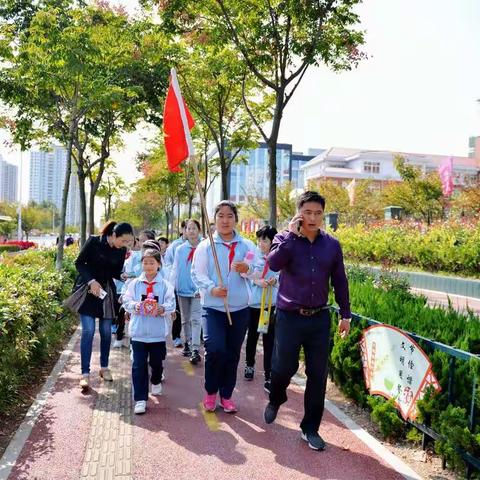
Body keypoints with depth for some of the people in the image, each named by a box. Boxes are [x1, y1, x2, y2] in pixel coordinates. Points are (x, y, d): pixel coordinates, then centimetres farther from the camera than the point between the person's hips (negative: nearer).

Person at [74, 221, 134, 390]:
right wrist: (91, 281, -20)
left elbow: (116, 273, 7)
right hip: (88, 289, -4)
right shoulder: (94, 241, -14)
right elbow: (79, 263, -9)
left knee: (106, 331, 7)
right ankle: (85, 373, -2)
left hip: (107, 291, 4)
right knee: (88, 330, -9)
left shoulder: (121, 250, -2)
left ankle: (104, 367, 24)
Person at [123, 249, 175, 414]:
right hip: (138, 331, 0)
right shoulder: (134, 283, 4)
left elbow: (171, 303, -7)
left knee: (157, 362, 16)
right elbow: (127, 301, 0)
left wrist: (163, 309, -28)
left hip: (158, 332, 0)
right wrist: (135, 306, -21)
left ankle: (156, 381, 48)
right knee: (139, 365, -2)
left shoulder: (165, 285, 0)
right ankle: (140, 399, 5)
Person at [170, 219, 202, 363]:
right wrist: (172, 286, -2)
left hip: (197, 290, -4)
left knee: (195, 319, -10)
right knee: (185, 319, 16)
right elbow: (175, 269, 6)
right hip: (183, 289, 4)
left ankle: (195, 350, -12)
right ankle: (187, 344, 30)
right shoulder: (180, 249, 5)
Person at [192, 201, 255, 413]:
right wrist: (212, 289, -24)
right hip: (213, 307, -2)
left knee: (233, 354, 9)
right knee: (215, 349, -15)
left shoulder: (247, 245, 6)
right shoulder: (205, 246, 2)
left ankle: (226, 395, 27)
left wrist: (247, 269, -29)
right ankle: (210, 392, 11)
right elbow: (197, 273, -6)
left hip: (239, 308, 2)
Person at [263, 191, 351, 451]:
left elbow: (339, 281, 11)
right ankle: (275, 399, 39)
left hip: (319, 318, 2)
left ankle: (310, 428, 22)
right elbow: (274, 263, -24)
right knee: (283, 367, 5)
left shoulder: (332, 244, 4)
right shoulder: (285, 239, -3)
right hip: (289, 317, -2)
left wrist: (345, 315, 11)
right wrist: (292, 234, -22)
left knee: (318, 375, 6)